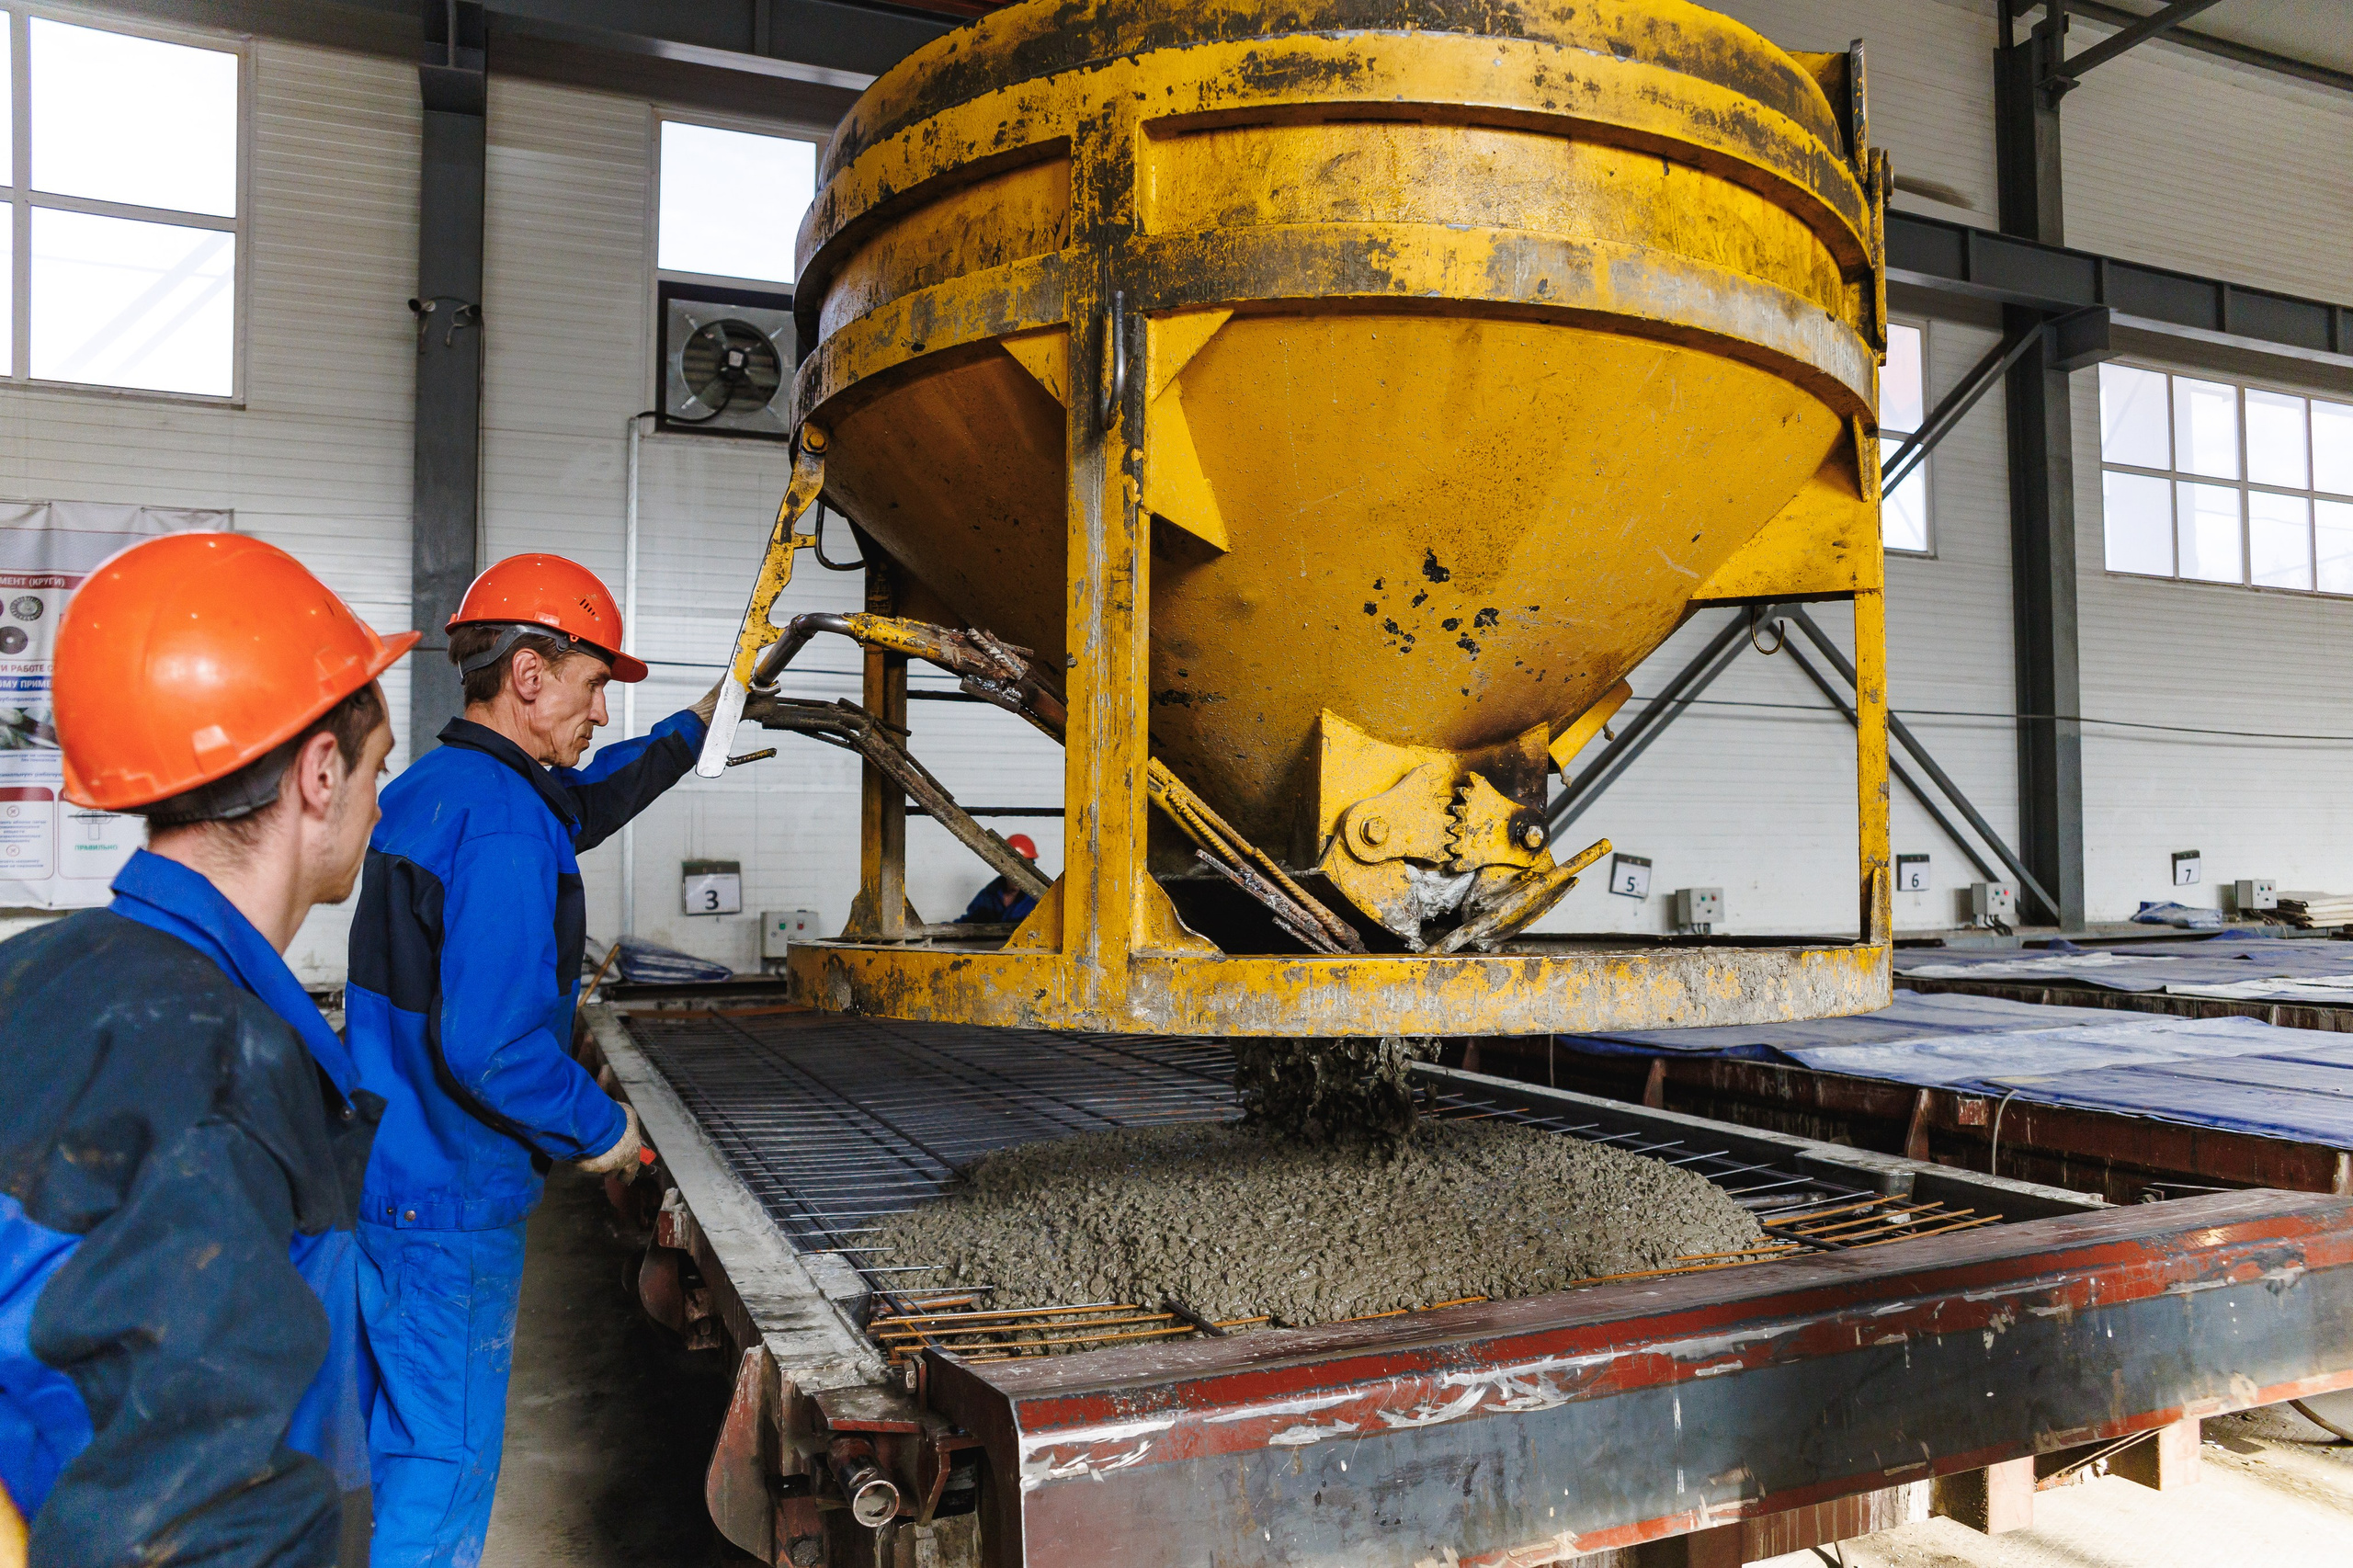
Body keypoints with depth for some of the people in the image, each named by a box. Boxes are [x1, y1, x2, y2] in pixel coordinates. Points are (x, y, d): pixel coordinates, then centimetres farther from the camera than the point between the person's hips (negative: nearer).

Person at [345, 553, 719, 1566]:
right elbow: (491, 1043, -28)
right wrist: (599, 1128, -12)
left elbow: (579, 800, 27)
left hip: (377, 1172, 9)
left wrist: (689, 731, 36)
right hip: (452, 1200, -9)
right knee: (442, 1472, 4)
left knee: (386, 1442, 23)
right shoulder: (506, 827, -22)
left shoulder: (425, 790, 8)